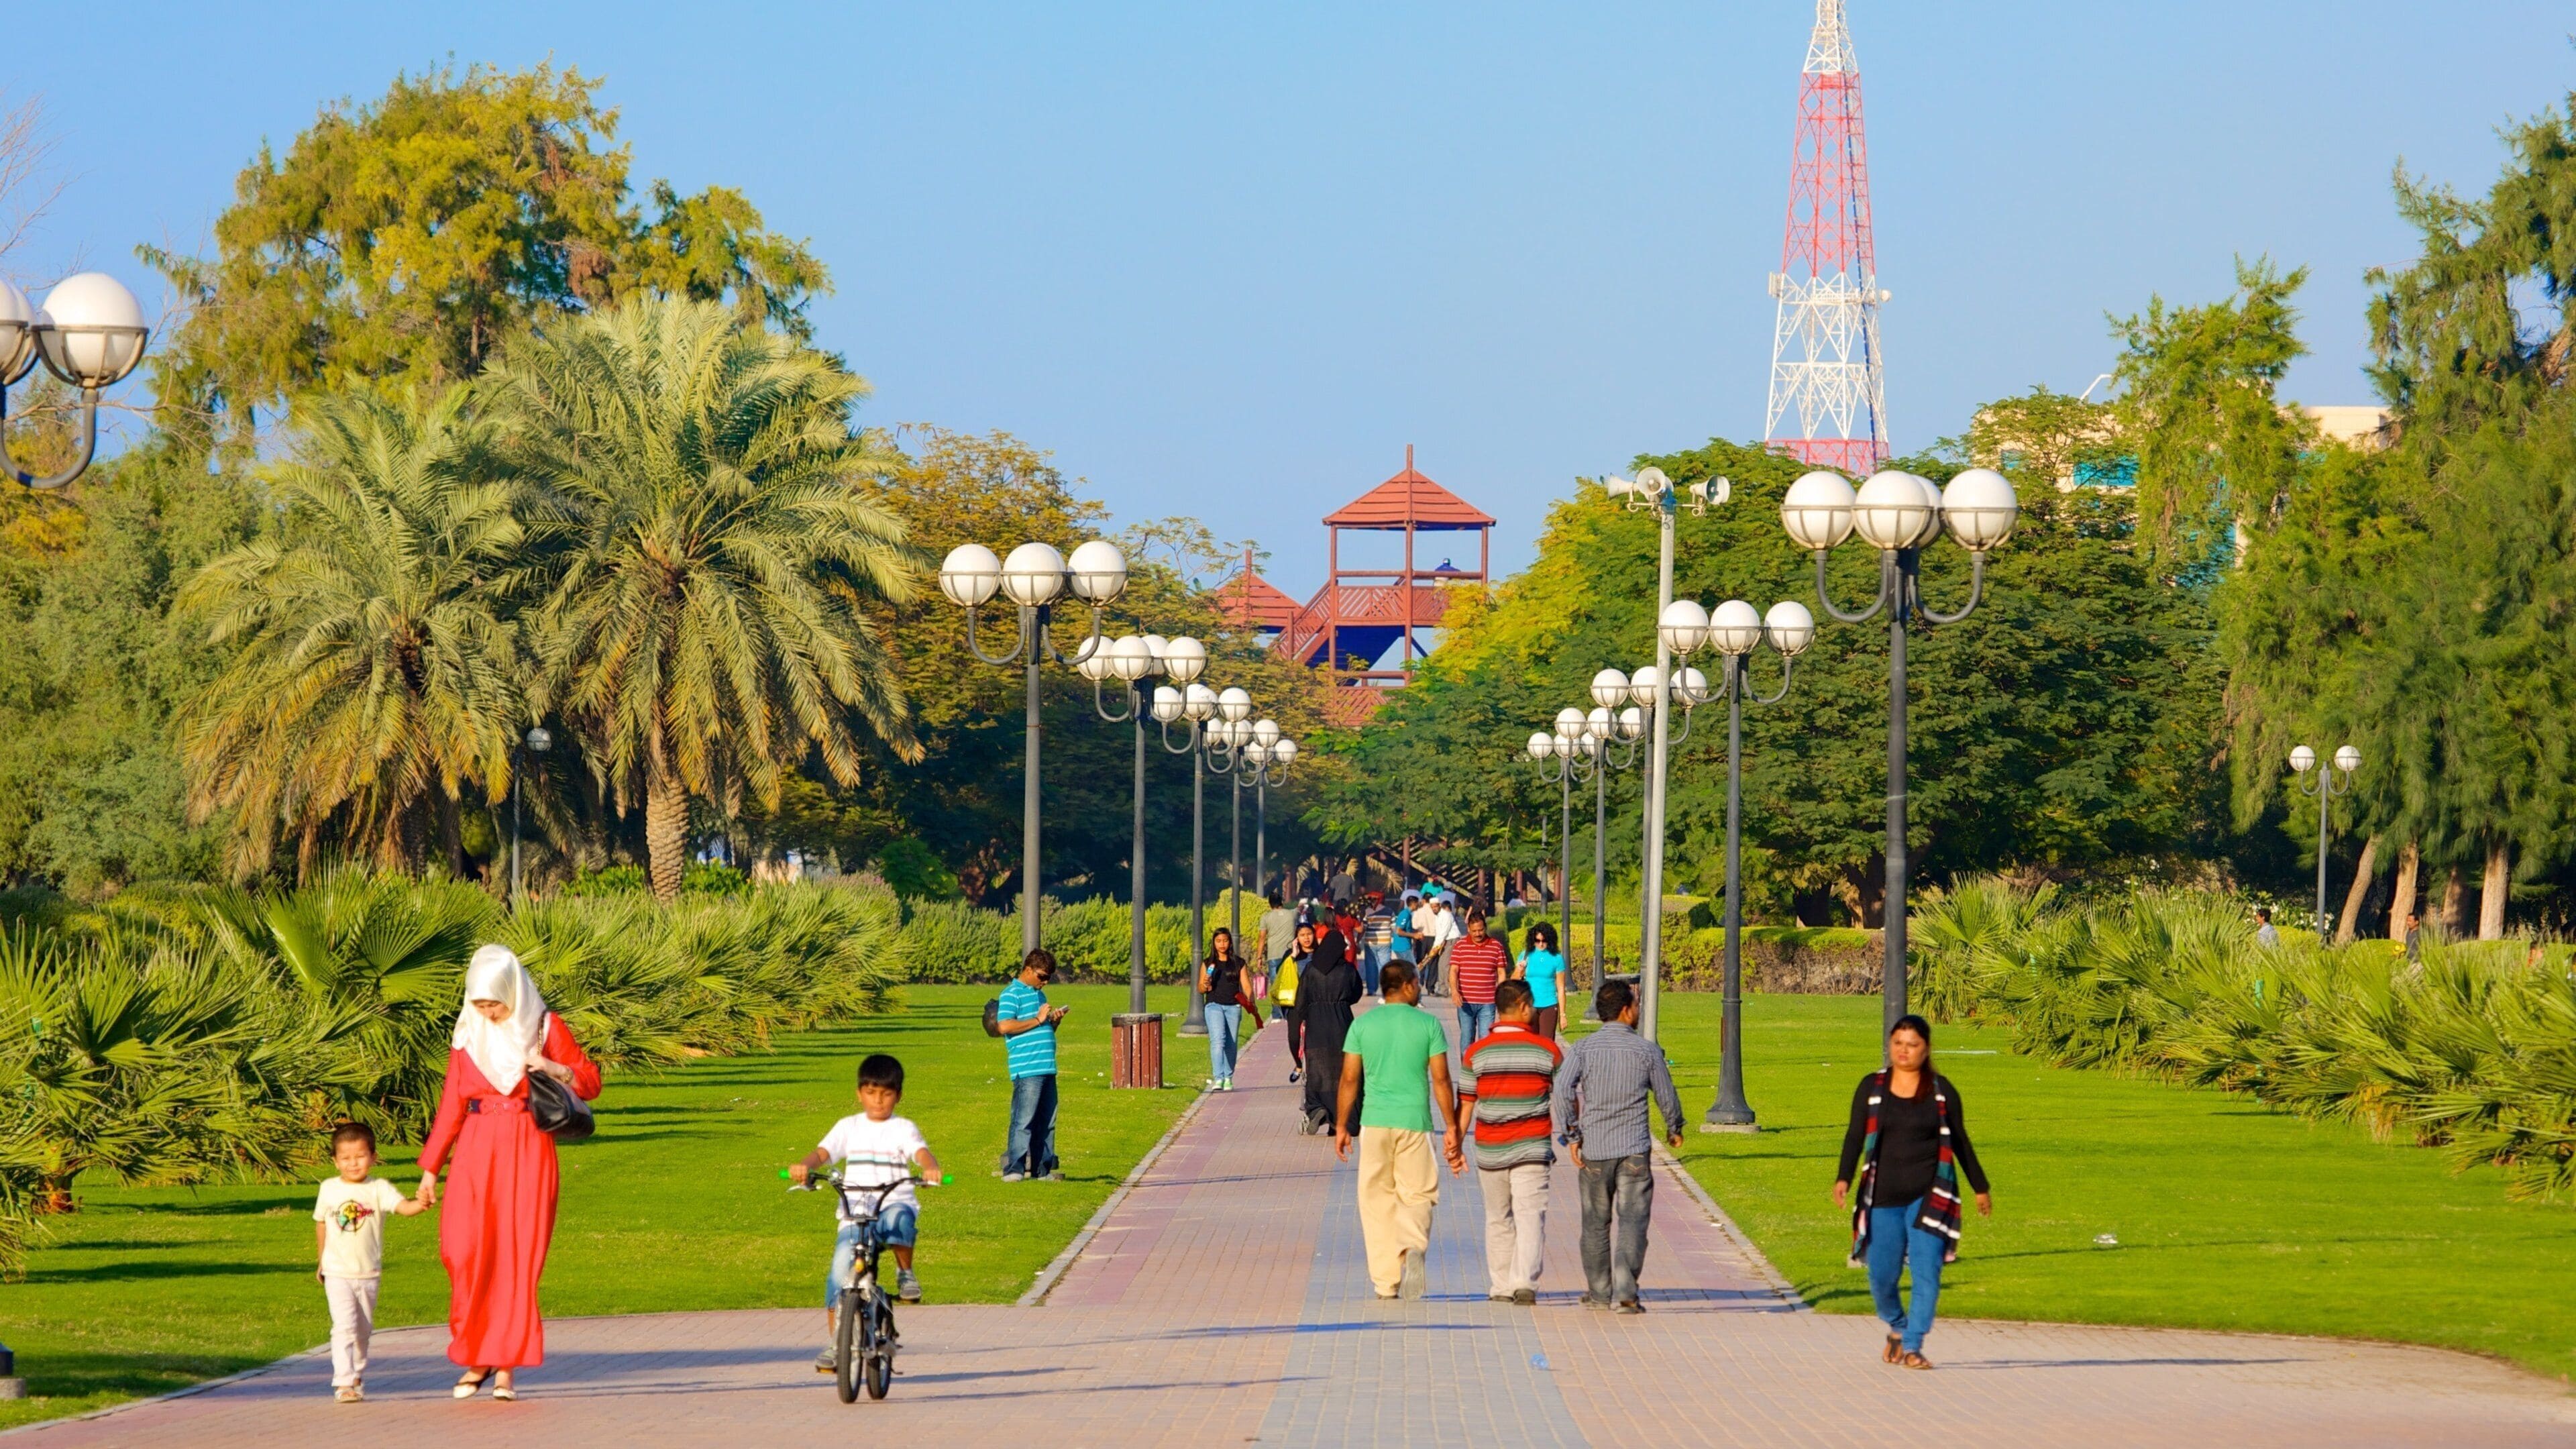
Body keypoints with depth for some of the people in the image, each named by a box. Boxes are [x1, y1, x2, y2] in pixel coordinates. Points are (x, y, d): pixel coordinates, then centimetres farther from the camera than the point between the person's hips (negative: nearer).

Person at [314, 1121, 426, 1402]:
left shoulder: (379, 1189, -6)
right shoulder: (329, 1190, 0)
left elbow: (403, 1207, -22)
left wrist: (420, 1205, -45)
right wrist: (321, 1261, 20)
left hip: (369, 1274, 1)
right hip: (338, 1274, -1)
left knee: (363, 1331, 14)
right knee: (344, 1326, -15)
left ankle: (358, 1377, 33)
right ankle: (344, 1383, -18)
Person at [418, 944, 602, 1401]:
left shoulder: (544, 1027, 2)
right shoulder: (467, 1033, 9)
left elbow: (590, 1083, 6)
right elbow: (451, 1103, 13)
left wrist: (554, 1069, -14)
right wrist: (431, 1167, 12)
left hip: (528, 1151, -2)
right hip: (476, 1152, 2)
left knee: (519, 1255, -7)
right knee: (464, 1249, -11)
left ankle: (507, 1365, -1)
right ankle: (476, 1357, 3)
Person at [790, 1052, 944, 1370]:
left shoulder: (903, 1129, 7)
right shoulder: (849, 1127, 13)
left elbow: (921, 1152, -11)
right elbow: (823, 1152, -1)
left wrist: (930, 1167, -35)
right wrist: (805, 1166, -24)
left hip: (895, 1204, -2)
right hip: (854, 1212, 2)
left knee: (899, 1219, -39)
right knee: (839, 1272, -12)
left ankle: (906, 1273, -13)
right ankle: (833, 1342, -2)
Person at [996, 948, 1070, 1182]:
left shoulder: (1039, 995, 23)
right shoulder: (1012, 994, -4)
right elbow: (1005, 1026, -18)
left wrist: (1054, 1020, 10)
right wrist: (1038, 1020, -14)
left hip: (1047, 1068, 9)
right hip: (1026, 1071, -9)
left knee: (1047, 1122, 10)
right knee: (1023, 1121, -11)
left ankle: (1043, 1169, 15)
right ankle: (1014, 1169, -11)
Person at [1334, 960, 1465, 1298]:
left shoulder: (1363, 1025, 3)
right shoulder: (1428, 1024, -1)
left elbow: (1349, 1079, 3)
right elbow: (1441, 1079, -2)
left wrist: (1341, 1126, 11)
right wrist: (1451, 1129, 3)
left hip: (1375, 1122, 1)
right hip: (1415, 1121, -1)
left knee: (1377, 1200, 8)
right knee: (1418, 1194, 6)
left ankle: (1385, 1283, 5)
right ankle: (1413, 1246, -26)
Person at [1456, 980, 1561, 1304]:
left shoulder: (1476, 1052, -1)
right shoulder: (1547, 1050, -3)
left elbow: (1465, 1104, 0)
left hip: (1489, 1151, 2)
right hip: (1531, 1147, -2)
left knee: (1498, 1220, 14)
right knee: (1530, 1217, -4)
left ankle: (1501, 1287, 17)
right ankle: (1525, 1282, -21)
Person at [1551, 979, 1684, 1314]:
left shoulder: (1582, 1049, 0)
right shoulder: (1647, 1051, -1)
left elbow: (1563, 1090, -13)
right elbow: (1667, 1096, 7)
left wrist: (1571, 1135, -7)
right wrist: (1674, 1129, 27)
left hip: (1593, 1149, 2)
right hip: (1635, 1149, -2)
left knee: (1596, 1224, 13)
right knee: (1632, 1221, -3)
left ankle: (1599, 1292, 22)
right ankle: (1625, 1292, -15)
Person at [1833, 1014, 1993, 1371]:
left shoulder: (1942, 1091, 4)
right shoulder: (1872, 1088, 5)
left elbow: (1960, 1142, 12)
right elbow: (1855, 1136, 2)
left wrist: (1981, 1188, 17)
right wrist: (1843, 1179, -13)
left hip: (1929, 1195, -1)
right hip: (1884, 1197, 1)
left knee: (1926, 1271, -12)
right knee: (1882, 1275, 2)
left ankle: (1913, 1347, -7)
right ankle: (1897, 1328, 31)